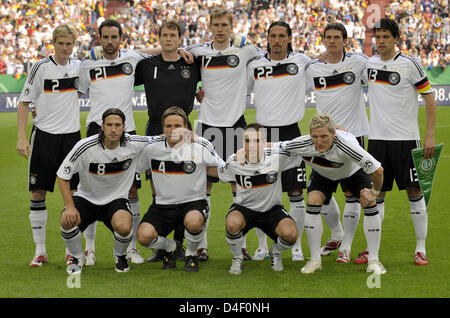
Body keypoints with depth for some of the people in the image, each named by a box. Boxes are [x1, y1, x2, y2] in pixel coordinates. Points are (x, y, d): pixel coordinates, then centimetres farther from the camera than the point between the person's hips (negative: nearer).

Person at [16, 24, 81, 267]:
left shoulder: (79, 66, 5)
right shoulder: (41, 67, -6)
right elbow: (24, 103, -4)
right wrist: (21, 137, -12)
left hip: (71, 135, 3)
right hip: (43, 135, -3)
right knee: (38, 194, -1)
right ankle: (40, 251, 8)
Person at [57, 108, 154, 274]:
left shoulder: (134, 144, -12)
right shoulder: (85, 147, -19)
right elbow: (62, 175, -10)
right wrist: (70, 207, -20)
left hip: (116, 199, 0)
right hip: (86, 197, 0)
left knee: (124, 227, -32)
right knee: (67, 221, -30)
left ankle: (120, 256, 6)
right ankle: (77, 257, 3)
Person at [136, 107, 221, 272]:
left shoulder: (201, 146, -7)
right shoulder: (153, 148, -1)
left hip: (193, 202, -2)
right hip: (163, 204, 2)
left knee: (193, 222, -39)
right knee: (144, 236, -24)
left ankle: (191, 254, -1)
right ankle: (170, 247, 15)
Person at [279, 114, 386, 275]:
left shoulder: (346, 144, -45)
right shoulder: (303, 144, -36)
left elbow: (378, 170, -38)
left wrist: (374, 192, -23)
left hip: (353, 171, -2)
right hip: (322, 174, 2)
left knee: (370, 203, -19)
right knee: (313, 202, -20)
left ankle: (373, 260, -7)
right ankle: (315, 259, -6)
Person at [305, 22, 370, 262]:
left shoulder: (358, 62, -2)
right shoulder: (312, 69, 6)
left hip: (352, 134, -3)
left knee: (352, 192, -5)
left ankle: (346, 247, 5)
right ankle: (336, 235, 30)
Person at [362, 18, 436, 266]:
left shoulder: (409, 64, -6)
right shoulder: (368, 64, 7)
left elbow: (429, 98, -3)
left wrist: (430, 135, -8)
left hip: (406, 138, -4)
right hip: (377, 138, 4)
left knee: (414, 192, -1)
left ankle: (421, 249, 6)